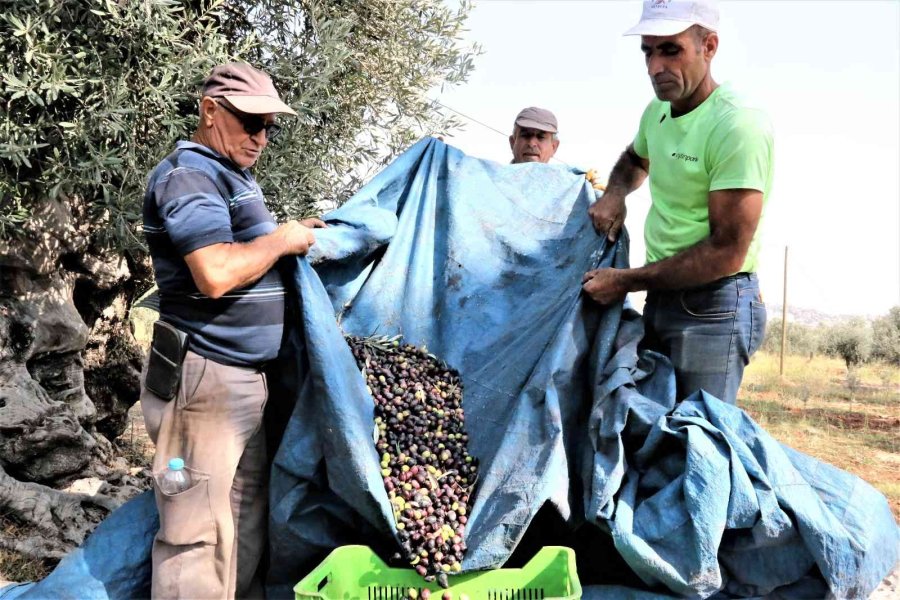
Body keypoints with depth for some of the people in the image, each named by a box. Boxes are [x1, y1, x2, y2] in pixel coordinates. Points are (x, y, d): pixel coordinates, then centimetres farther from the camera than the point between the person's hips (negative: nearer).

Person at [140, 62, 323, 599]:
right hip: (205, 379, -10)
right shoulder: (188, 175, -14)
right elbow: (216, 274, -28)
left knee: (247, 518, 17)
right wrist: (281, 240, -13)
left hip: (247, 375, 10)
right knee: (198, 531, -4)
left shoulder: (236, 177, 17)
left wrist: (292, 234, 12)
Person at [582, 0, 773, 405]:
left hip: (714, 307, -8)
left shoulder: (737, 125, -19)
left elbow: (727, 252, -21)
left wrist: (626, 281, -14)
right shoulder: (657, 110, 7)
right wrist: (614, 193, 9)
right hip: (661, 297, 8)